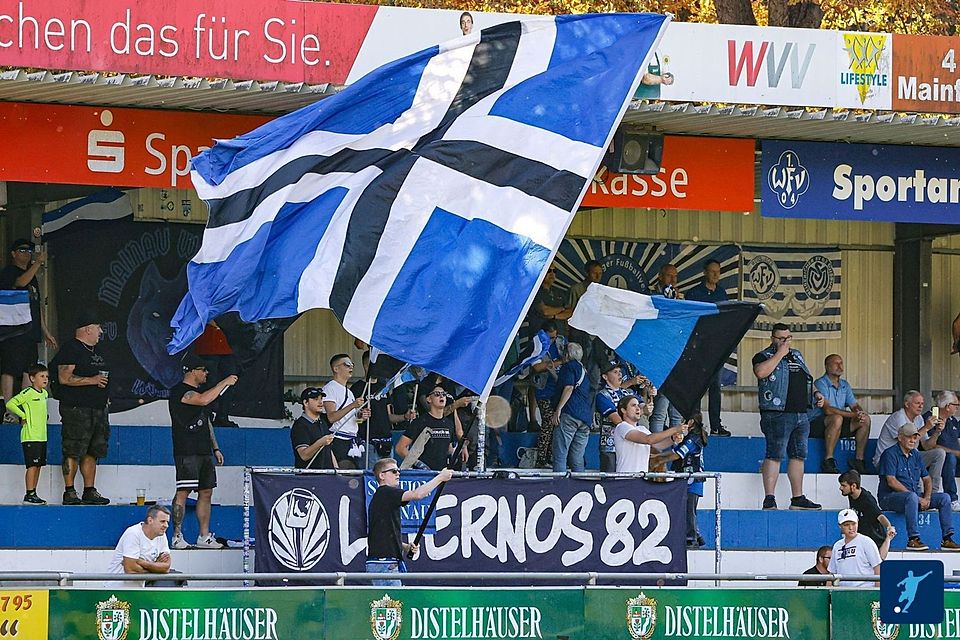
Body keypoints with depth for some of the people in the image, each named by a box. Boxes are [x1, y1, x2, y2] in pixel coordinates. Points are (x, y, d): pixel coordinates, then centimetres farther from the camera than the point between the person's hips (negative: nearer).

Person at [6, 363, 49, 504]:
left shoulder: (44, 393, 13)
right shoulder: (28, 393, -12)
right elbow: (10, 404, -19)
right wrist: (23, 416, -13)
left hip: (42, 436, 8)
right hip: (30, 436, -8)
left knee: (38, 466, 9)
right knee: (32, 465, -10)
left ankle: (33, 493, 14)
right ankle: (29, 494, -9)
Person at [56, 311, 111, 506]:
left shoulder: (96, 350, 20)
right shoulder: (71, 349, -9)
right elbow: (64, 378, -17)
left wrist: (105, 396, 20)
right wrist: (92, 381, -19)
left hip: (98, 408, 9)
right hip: (77, 408, -9)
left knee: (92, 452, 9)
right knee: (73, 452, -8)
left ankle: (90, 491, 13)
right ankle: (69, 492, -7)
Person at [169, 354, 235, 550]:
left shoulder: (198, 391, 21)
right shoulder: (180, 391, -8)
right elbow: (203, 400, -26)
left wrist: (215, 448, 21)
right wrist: (224, 383, -17)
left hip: (204, 451, 9)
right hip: (186, 451, -9)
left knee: (206, 492, 8)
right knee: (183, 492, -10)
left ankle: (204, 536, 11)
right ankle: (177, 536, -8)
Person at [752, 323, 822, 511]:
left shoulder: (797, 355, 21)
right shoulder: (764, 357, -2)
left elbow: (806, 380, 32)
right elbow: (761, 372, -24)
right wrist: (779, 354, -17)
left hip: (801, 414, 8)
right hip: (778, 414, -8)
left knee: (799, 456, 9)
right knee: (775, 455, -11)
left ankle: (797, 498, 16)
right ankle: (769, 499, -13)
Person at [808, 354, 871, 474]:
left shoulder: (844, 385, 16)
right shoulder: (820, 383, -11)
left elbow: (855, 406, 11)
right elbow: (827, 410, -22)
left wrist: (860, 413, -15)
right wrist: (853, 414, -25)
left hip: (838, 426, 8)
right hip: (815, 425, -8)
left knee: (865, 420, -8)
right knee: (837, 418, -38)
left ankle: (858, 460, -6)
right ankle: (828, 461, -34)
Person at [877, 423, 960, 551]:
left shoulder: (915, 455, 16)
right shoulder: (890, 454, -9)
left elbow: (927, 479, 18)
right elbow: (891, 482, -18)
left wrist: (926, 498, -5)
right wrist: (918, 498, -20)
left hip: (913, 496, 8)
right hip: (890, 497, -8)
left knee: (944, 498, -3)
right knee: (912, 497, -39)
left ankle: (947, 539, -7)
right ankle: (913, 539, -39)